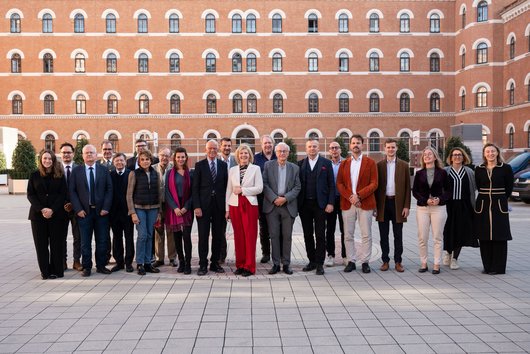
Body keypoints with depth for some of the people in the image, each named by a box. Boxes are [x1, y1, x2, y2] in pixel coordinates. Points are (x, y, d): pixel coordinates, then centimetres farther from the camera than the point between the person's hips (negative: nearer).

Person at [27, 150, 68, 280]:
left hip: (57, 214, -1)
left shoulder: (60, 176, 4)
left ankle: (56, 270, 8)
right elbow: (30, 195, 3)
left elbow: (63, 194, -1)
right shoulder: (34, 175, 7)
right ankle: (45, 271, 9)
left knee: (56, 243, 0)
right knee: (41, 243, 2)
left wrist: (52, 210, -13)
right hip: (38, 214, 1)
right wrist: (41, 209, -11)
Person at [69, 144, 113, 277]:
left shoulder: (104, 170, 6)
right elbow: (72, 191, 1)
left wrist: (106, 208, -7)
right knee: (85, 242, 4)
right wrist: (78, 209, -8)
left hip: (101, 211, 1)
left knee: (102, 241, 6)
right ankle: (87, 267, 13)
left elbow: (109, 190, 2)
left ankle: (101, 266, 17)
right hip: (84, 211, -1)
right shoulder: (76, 171, 4)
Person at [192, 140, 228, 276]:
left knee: (218, 236, 7)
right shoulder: (199, 165, 3)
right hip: (204, 205, -2)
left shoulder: (223, 165, 9)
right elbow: (195, 187, -1)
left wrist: (226, 205, 1)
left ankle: (215, 263, 18)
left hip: (219, 205, 2)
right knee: (203, 236, 0)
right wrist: (196, 206, -9)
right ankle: (203, 264, 8)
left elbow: (226, 185, 8)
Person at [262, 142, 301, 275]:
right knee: (274, 235, 1)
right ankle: (276, 264, 9)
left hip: (288, 206, 1)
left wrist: (285, 198, -11)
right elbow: (264, 184, -1)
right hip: (272, 205, -1)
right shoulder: (268, 165, 5)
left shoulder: (295, 168, 8)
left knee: (287, 236, 5)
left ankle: (286, 264, 13)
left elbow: (297, 187, 3)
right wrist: (274, 198, -12)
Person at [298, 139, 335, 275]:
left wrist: (330, 203, -7)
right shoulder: (300, 164, 8)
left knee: (320, 235, 0)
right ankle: (312, 261, 20)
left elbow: (331, 185, 1)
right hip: (304, 204, 3)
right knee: (307, 234, 9)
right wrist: (297, 203, 0)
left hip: (320, 204, -2)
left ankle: (319, 264, 7)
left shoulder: (326, 163, 3)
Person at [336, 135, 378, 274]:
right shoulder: (344, 163, 12)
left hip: (365, 203, -2)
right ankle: (351, 261, 13)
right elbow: (339, 184, 5)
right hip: (347, 203, 2)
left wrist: (358, 195, -14)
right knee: (348, 235, 5)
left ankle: (365, 262, 10)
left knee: (366, 235, 1)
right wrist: (350, 197, -11)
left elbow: (374, 184, -3)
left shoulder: (370, 162, 4)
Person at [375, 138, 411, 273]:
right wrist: (374, 205, -2)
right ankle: (385, 260, 15)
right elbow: (376, 185, 5)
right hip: (383, 203, 1)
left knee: (398, 235, 5)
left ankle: (398, 261, 14)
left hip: (398, 203, 0)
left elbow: (407, 187, 3)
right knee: (383, 235, 6)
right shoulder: (379, 165, 5)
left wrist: (406, 206, -4)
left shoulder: (404, 165, 4)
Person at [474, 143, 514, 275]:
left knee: (499, 237, 0)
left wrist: (499, 199, 7)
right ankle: (487, 266, 15)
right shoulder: (479, 170, 6)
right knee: (484, 238, 4)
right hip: (482, 206, 3)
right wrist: (486, 198, 8)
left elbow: (509, 188, 3)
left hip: (500, 206, -2)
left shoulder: (506, 168, -2)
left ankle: (498, 268, 8)